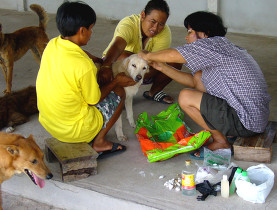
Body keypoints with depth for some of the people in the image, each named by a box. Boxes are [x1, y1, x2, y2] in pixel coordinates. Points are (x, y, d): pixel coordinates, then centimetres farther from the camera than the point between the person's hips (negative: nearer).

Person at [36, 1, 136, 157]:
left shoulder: (52, 45, -6)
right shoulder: (84, 66, -29)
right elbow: (95, 100, -12)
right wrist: (116, 81, 1)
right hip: (73, 130, -7)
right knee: (119, 93, 9)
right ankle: (99, 142, 11)